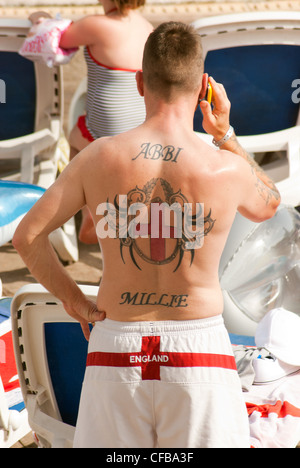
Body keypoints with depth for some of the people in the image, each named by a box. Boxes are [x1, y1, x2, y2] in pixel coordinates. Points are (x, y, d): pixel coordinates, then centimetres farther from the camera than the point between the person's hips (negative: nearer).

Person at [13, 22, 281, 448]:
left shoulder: (99, 157, -4)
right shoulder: (226, 169, -7)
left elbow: (27, 236, 1)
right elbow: (267, 205, 18)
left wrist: (72, 299, 13)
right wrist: (225, 133, 19)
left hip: (118, 349, 2)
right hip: (198, 349, -2)